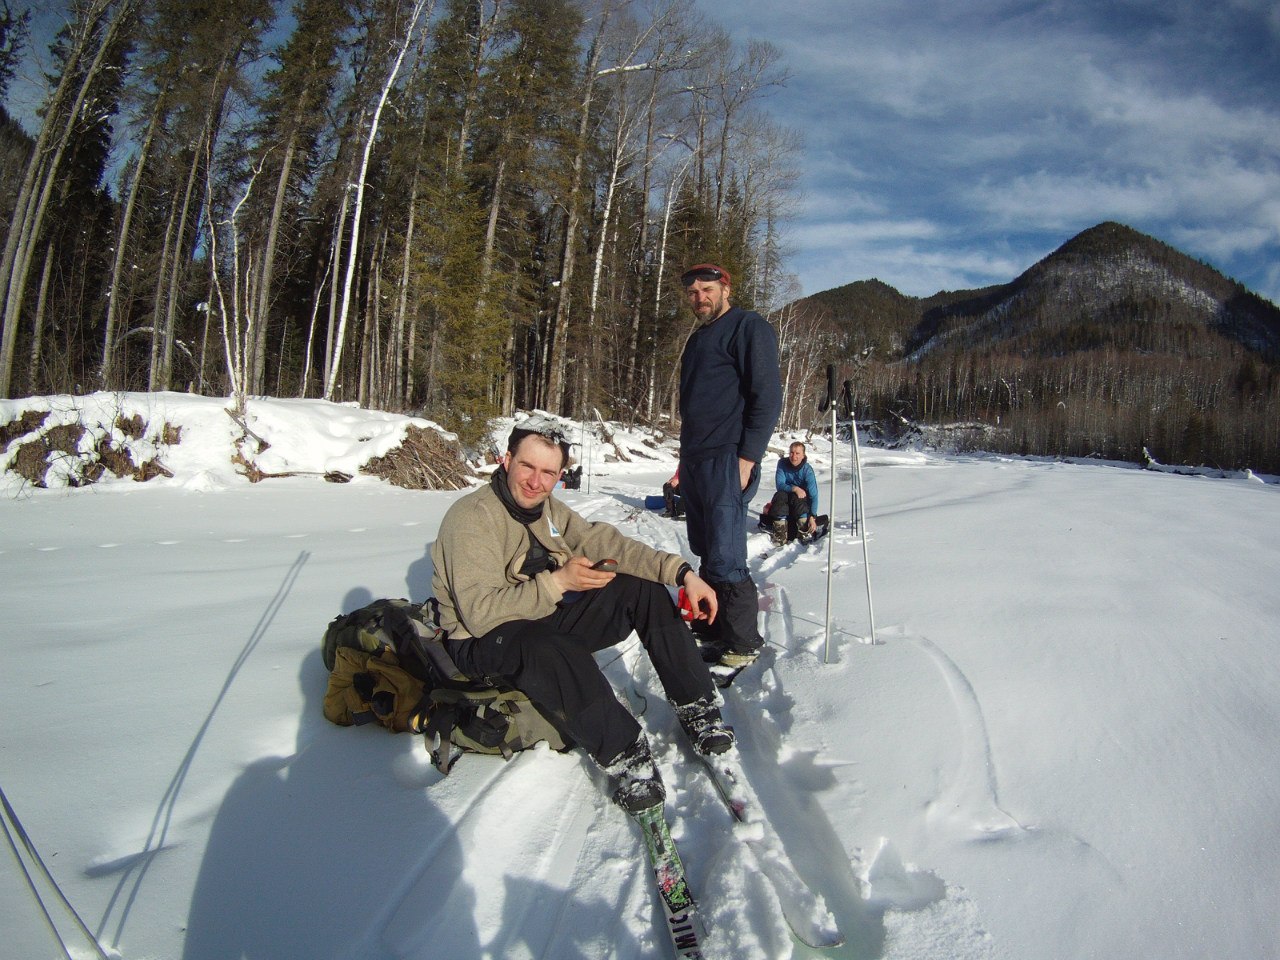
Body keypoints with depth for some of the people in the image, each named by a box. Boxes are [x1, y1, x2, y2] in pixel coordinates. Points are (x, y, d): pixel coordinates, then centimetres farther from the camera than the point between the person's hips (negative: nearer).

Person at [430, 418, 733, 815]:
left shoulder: (547, 508, 4)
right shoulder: (471, 517, -20)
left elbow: (604, 542, -5)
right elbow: (480, 614, -27)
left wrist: (682, 573, -15)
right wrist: (558, 582, -34)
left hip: (548, 617, 8)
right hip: (484, 643, -8)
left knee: (644, 588, -6)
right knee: (555, 651, -41)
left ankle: (696, 707, -2)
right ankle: (624, 756, -27)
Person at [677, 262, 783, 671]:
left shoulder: (748, 327, -3)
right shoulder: (698, 338, 23)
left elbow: (767, 397, -11)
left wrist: (747, 458, -17)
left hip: (727, 460, -9)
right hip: (694, 460, 9)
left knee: (725, 559, -10)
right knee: (706, 555, 12)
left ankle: (744, 642, 3)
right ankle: (714, 630, 22)